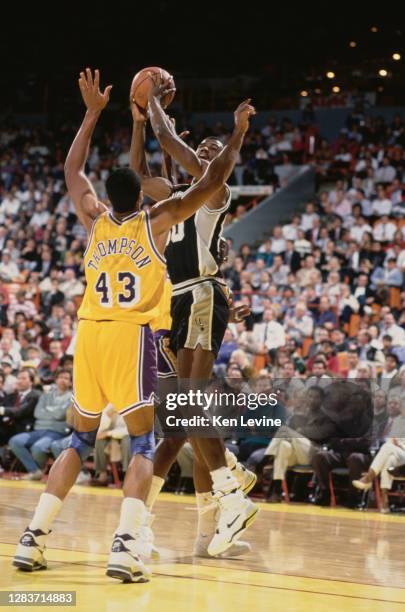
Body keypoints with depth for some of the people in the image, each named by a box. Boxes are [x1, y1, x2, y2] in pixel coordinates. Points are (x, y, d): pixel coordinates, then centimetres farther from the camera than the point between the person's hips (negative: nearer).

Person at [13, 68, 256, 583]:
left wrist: (92, 112, 32)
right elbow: (212, 182, 5)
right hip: (131, 335, -4)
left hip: (89, 335, 4)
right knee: (143, 444, -1)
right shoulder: (155, 222, 3)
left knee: (80, 441, 16)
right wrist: (239, 133, 15)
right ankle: (125, 546, -21)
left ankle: (33, 539, 8)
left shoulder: (94, 219, 12)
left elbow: (72, 169, 29)